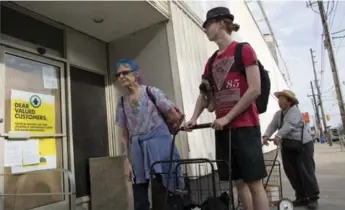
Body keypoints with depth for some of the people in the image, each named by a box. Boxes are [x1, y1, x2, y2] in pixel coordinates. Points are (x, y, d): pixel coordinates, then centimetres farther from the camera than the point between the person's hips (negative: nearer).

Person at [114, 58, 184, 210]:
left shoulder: (152, 92, -3)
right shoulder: (121, 103, 8)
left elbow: (175, 117, -3)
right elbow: (124, 135, 8)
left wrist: (157, 130, 9)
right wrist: (127, 160, 3)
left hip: (159, 145, -3)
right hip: (137, 150, 4)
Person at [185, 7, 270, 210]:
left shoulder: (244, 50, -2)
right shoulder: (211, 62, 16)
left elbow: (255, 90, -10)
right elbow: (204, 94, 16)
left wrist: (228, 117, -13)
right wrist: (194, 118, 0)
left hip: (245, 125, -5)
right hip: (222, 127, 6)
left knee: (254, 182, -2)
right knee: (239, 182, 9)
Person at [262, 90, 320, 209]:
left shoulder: (295, 111, -12)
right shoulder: (278, 114, 9)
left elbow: (290, 125, -28)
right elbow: (272, 125, -5)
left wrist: (278, 136, -42)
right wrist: (266, 135, -25)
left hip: (303, 145, -7)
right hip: (287, 147, 7)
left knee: (306, 171, -4)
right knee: (292, 173, 7)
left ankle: (313, 198, 9)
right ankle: (301, 197, 19)